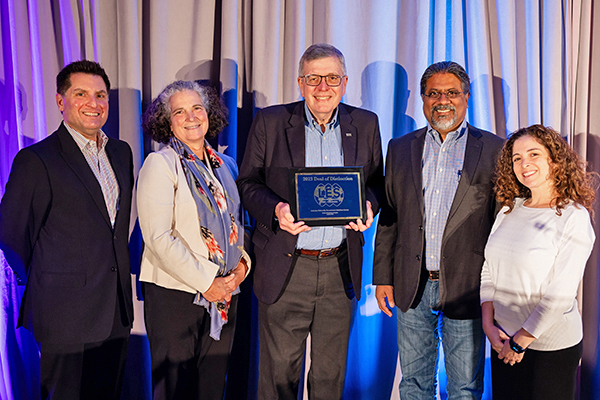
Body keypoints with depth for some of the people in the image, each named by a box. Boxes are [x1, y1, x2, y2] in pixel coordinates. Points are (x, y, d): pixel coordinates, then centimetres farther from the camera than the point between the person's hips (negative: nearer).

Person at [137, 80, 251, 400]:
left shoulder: (226, 165, 12)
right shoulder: (160, 163, -6)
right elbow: (158, 237, -14)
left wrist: (242, 264, -1)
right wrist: (205, 283, -15)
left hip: (224, 292, 5)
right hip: (175, 293, -5)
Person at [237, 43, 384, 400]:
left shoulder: (366, 125, 6)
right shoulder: (270, 122, -1)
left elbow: (376, 182, 13)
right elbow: (248, 183, 1)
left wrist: (367, 204, -10)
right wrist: (275, 208, -18)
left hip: (341, 268, 2)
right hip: (285, 268, -2)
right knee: (279, 371, 7)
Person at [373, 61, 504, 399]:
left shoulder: (493, 149, -1)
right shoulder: (400, 148, 7)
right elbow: (388, 218, 8)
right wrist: (383, 277, 5)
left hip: (467, 286, -2)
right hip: (412, 287, 3)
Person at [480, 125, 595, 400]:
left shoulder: (573, 217, -13)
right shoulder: (509, 209, 3)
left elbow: (560, 296, -16)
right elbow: (489, 271, 5)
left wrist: (521, 340, -12)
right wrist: (488, 324, -5)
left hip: (551, 347, -5)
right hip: (503, 340, 5)